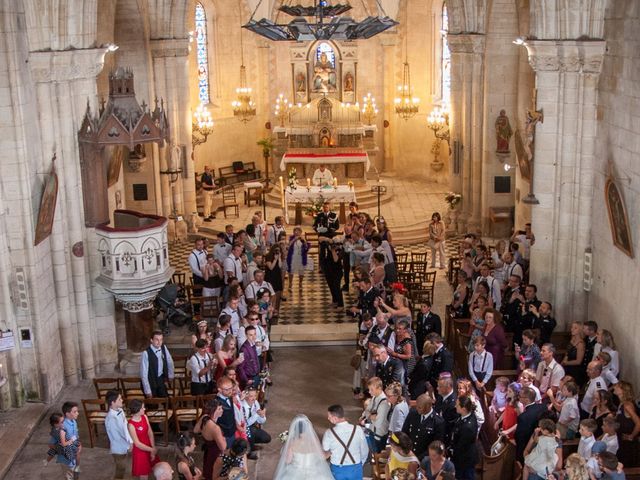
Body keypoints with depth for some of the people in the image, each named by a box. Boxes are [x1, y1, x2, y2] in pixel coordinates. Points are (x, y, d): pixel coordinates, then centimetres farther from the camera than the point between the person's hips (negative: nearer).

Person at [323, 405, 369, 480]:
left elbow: (325, 454, -6)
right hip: (356, 469, 1)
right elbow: (365, 451, -2)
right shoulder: (358, 430, -13)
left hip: (338, 470, -1)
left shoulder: (329, 433, -17)